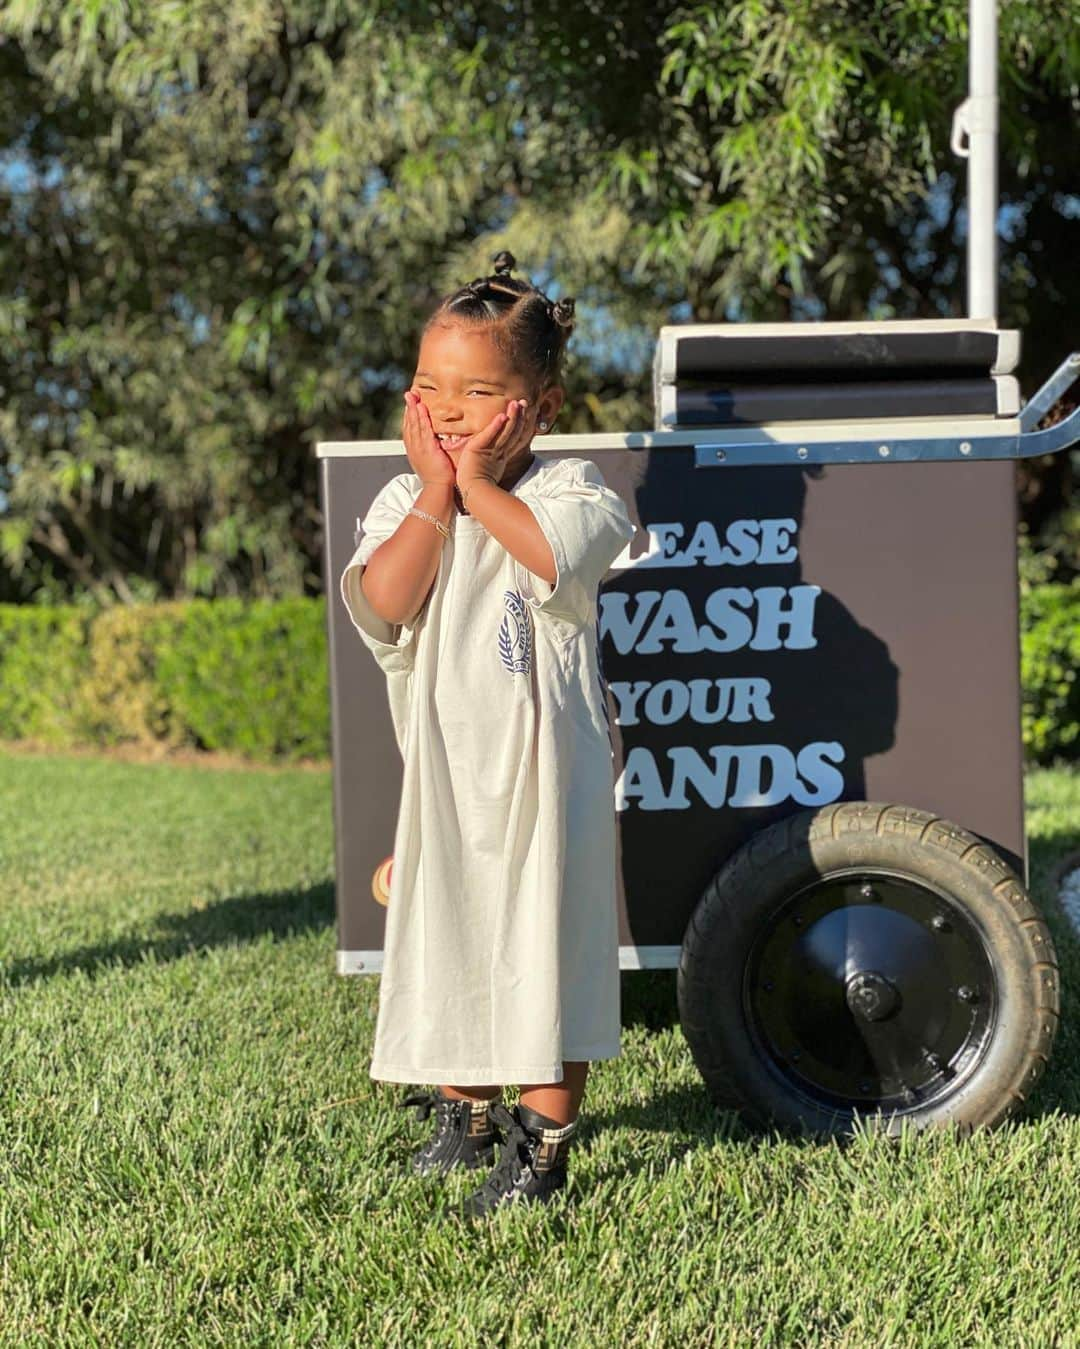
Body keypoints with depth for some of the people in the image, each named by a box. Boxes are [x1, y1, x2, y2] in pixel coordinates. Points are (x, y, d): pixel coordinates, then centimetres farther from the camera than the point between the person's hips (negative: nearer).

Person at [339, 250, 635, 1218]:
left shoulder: (567, 487, -5)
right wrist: (437, 490, -12)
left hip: (545, 762, -4)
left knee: (546, 943, -1)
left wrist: (481, 483, -17)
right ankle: (465, 1117, 33)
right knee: (445, 939, 14)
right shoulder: (404, 502, 5)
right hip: (442, 767, 4)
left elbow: (560, 555, -28)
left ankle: (544, 1142, 12)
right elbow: (384, 602, -13)